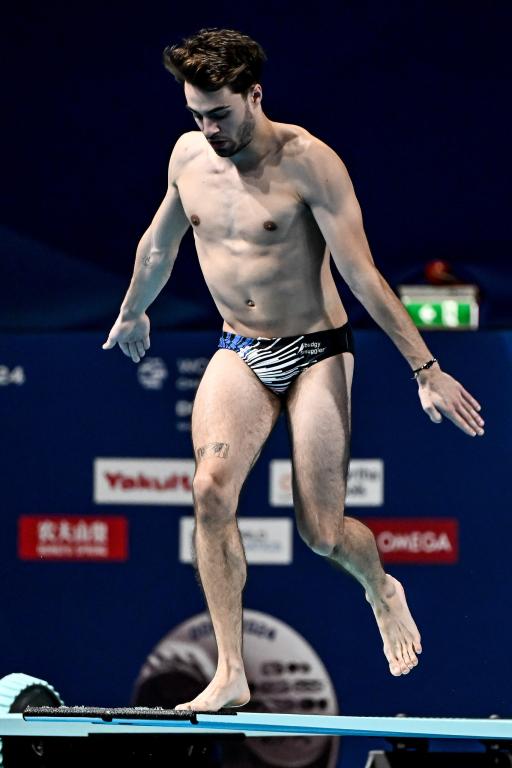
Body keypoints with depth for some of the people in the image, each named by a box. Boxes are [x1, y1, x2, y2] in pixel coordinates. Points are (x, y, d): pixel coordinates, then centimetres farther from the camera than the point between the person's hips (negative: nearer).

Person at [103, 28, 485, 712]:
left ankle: (382, 591, 31)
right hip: (239, 354, 4)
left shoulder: (308, 162, -17)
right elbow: (160, 242, 20)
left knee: (322, 534, -6)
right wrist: (133, 314, 35)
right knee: (211, 490, -22)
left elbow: (362, 275, -18)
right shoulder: (189, 154, -1)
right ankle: (230, 674, -19)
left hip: (316, 352, -4)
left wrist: (426, 370, -17)